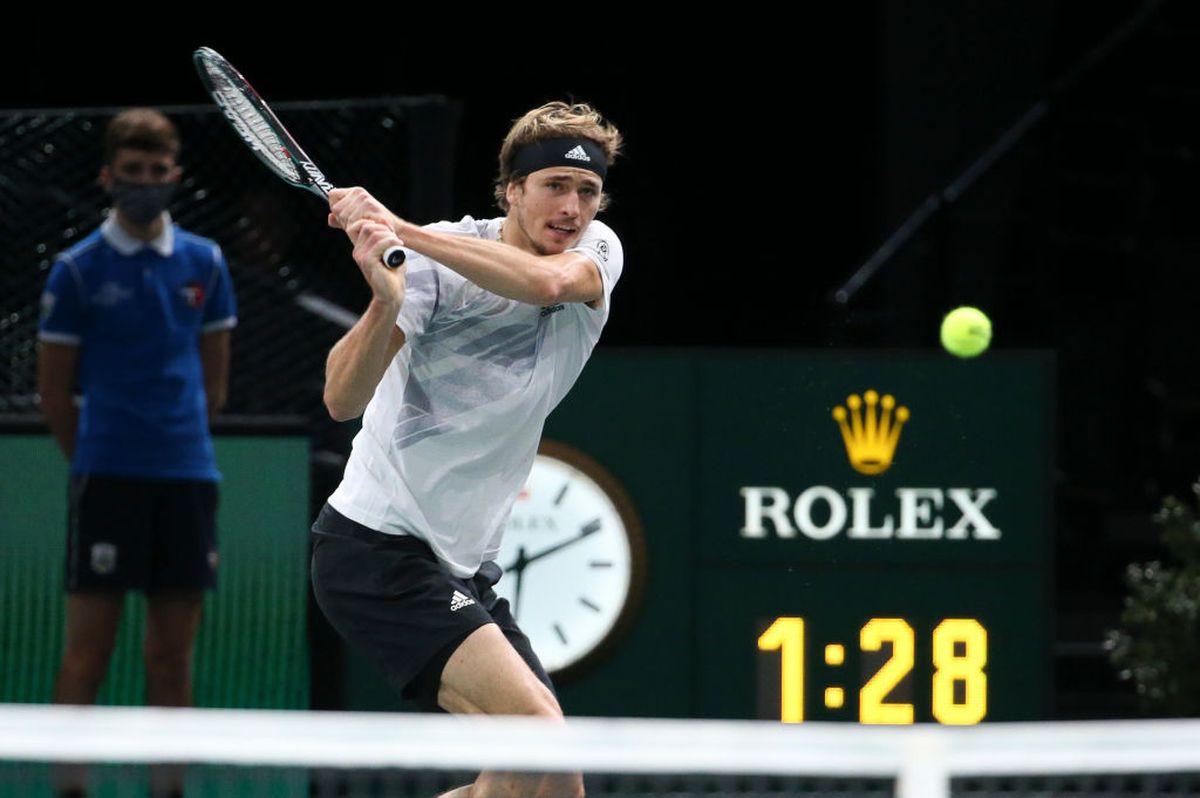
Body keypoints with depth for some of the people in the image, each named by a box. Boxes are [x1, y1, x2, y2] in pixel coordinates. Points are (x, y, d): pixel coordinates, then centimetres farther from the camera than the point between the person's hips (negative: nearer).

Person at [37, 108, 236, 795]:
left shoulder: (204, 263, 9)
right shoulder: (79, 269, -1)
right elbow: (55, 391, 3)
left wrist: (183, 445, 11)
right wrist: (97, 465, 6)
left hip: (187, 476, 4)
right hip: (108, 478, -3)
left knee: (173, 656, 6)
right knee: (89, 649, -5)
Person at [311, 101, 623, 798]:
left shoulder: (598, 252, 2)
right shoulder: (438, 262, -12)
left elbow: (545, 280, -24)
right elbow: (343, 400, -20)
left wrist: (403, 230, -34)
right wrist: (386, 300, -39)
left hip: (464, 563, 7)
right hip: (377, 548, -7)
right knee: (542, 738, -22)